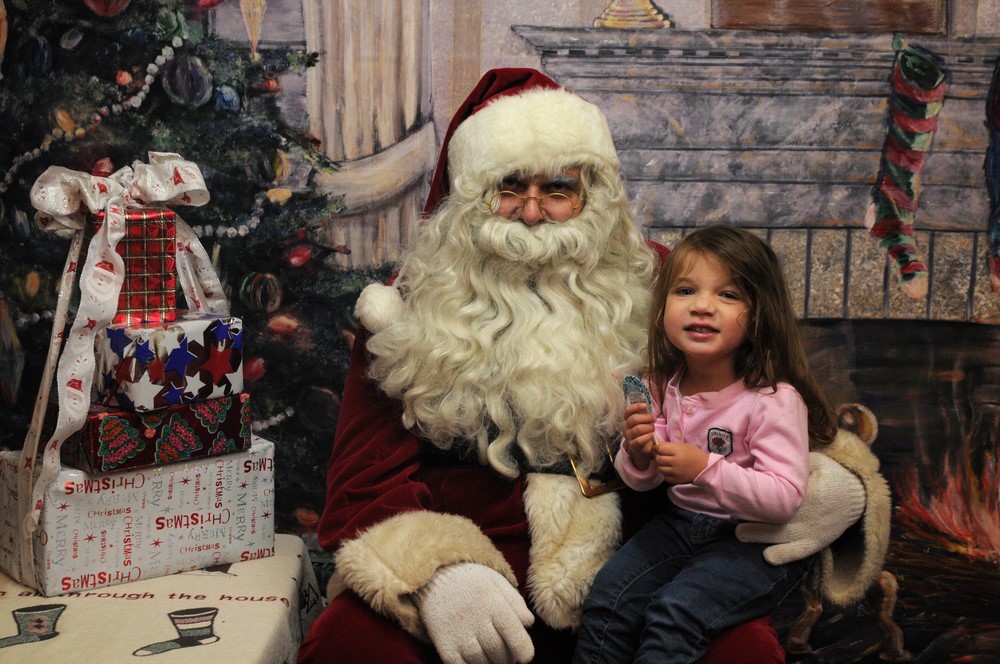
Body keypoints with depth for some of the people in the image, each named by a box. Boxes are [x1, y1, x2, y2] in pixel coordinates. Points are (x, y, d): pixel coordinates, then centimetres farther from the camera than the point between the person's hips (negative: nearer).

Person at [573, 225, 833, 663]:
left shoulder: (774, 399, -19)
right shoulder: (665, 387, -1)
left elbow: (785, 497, -24)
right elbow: (644, 481, 10)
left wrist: (705, 469, -31)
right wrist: (637, 458, -14)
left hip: (754, 541, -6)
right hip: (680, 524, 6)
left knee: (674, 612, -23)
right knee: (609, 596, -8)